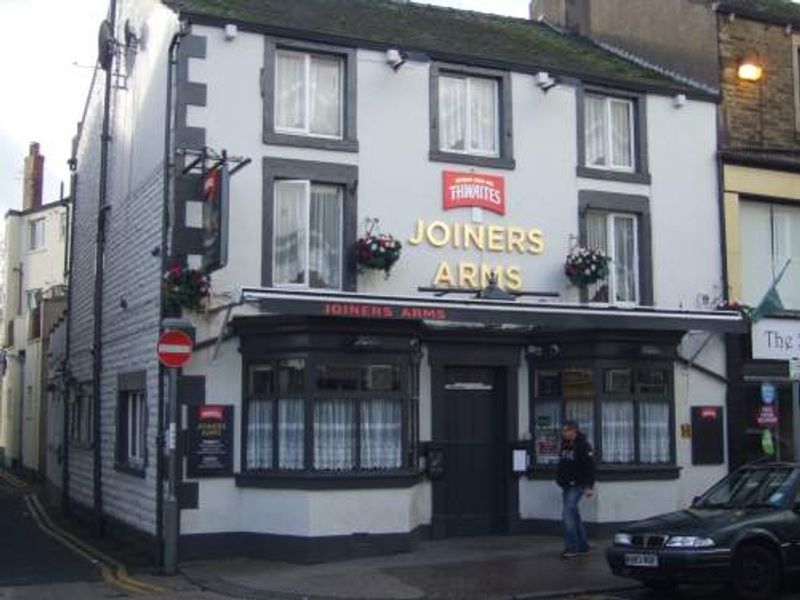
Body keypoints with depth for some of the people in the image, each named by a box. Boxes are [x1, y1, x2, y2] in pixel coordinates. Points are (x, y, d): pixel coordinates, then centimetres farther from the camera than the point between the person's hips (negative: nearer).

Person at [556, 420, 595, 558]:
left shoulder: (583, 445, -11)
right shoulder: (565, 445, 14)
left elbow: (589, 467, -16)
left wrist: (589, 486, -20)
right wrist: (559, 480, 20)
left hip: (577, 485, -9)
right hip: (566, 485, 9)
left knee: (568, 512, -17)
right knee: (573, 514, 12)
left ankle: (571, 547, -16)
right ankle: (582, 546, 22)